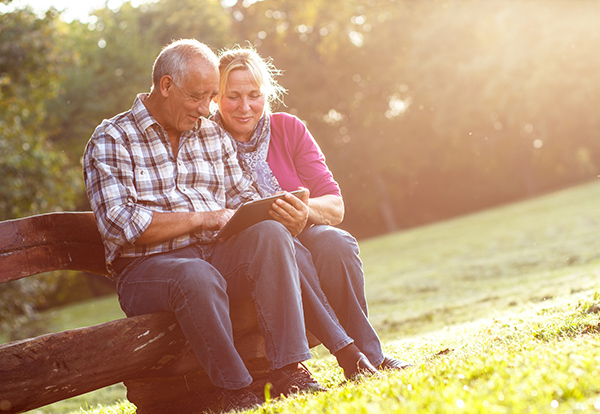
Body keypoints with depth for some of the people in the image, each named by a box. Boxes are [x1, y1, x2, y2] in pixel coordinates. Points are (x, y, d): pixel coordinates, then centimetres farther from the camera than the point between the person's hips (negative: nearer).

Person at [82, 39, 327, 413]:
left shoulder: (213, 135, 18)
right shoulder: (111, 141, -2)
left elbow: (244, 198, 19)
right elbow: (120, 225, -13)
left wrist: (265, 218, -6)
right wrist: (203, 218, -13)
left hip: (217, 254, 5)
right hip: (147, 266, -5)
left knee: (271, 234, -26)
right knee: (197, 277, -39)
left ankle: (290, 371, -30)